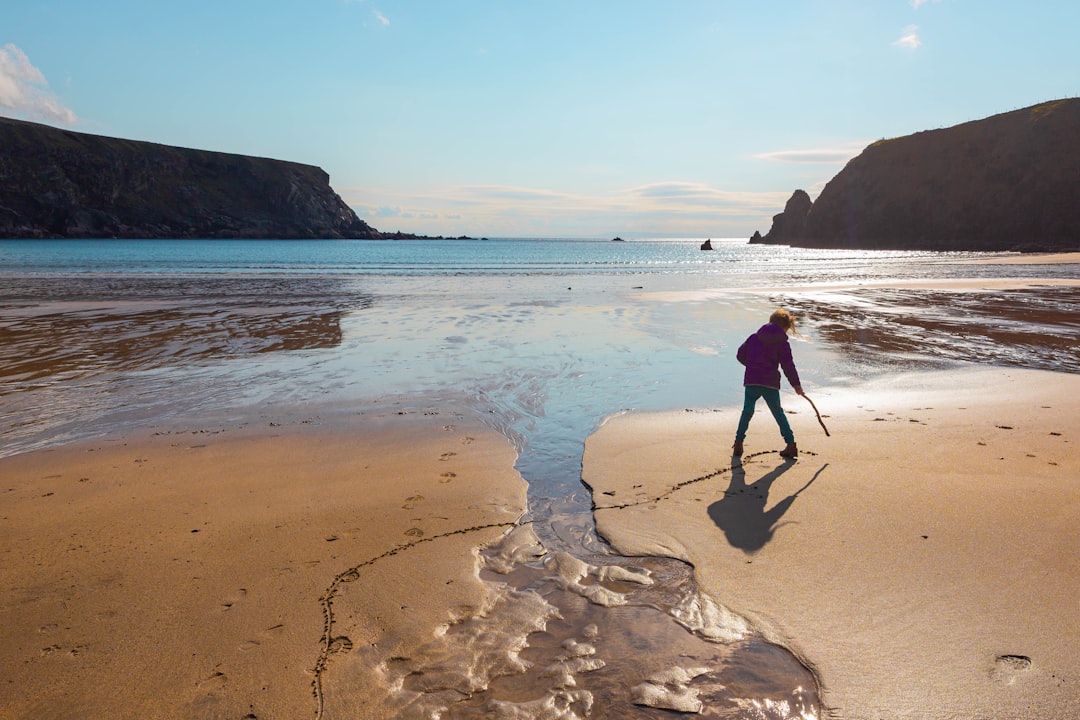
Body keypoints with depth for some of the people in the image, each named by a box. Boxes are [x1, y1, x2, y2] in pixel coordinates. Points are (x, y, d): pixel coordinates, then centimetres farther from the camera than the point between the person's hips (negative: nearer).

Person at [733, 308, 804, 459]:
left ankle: (738, 443, 7)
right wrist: (796, 384, 2)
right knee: (778, 413, 13)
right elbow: (788, 365, -5)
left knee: (747, 412, 14)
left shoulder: (754, 338, 9)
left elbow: (740, 355, 11)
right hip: (771, 384, -1)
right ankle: (791, 445, 13)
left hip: (751, 381, 1)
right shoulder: (782, 343, 0)